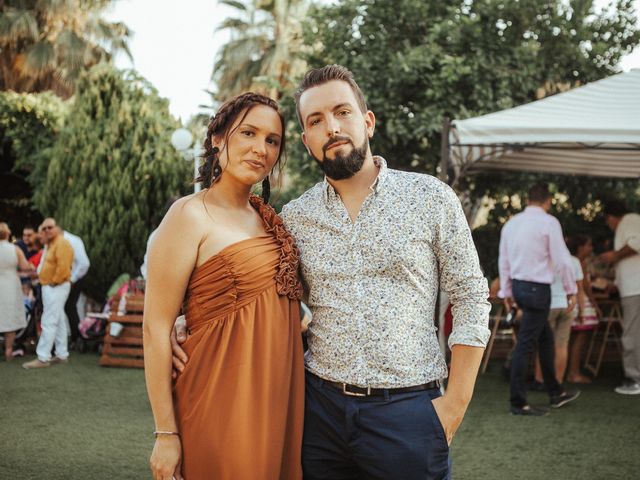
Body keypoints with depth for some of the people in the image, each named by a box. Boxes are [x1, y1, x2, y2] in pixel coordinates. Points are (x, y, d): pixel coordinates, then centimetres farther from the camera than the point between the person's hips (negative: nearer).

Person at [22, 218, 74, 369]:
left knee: (49, 322, -11)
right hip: (48, 287, 11)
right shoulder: (49, 244, 18)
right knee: (58, 322, 13)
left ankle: (43, 358, -11)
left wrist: (54, 281, -18)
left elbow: (63, 267, -24)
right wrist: (40, 275, 12)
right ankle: (62, 355, 18)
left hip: (56, 287, -11)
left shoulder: (62, 243, -15)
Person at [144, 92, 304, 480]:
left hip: (282, 396, 7)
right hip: (224, 398, -7)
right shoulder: (192, 215, -11)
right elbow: (157, 327, -14)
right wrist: (166, 433, -15)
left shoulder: (267, 217, 10)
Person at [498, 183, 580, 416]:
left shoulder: (511, 223, 10)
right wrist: (571, 290, -1)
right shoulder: (548, 222, -11)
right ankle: (518, 403, 2)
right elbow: (562, 259, -11)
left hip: (518, 285, 8)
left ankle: (555, 393, 29)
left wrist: (506, 292, 22)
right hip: (537, 288, -8)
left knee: (545, 337, 20)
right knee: (525, 345, -4)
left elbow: (504, 260, 14)